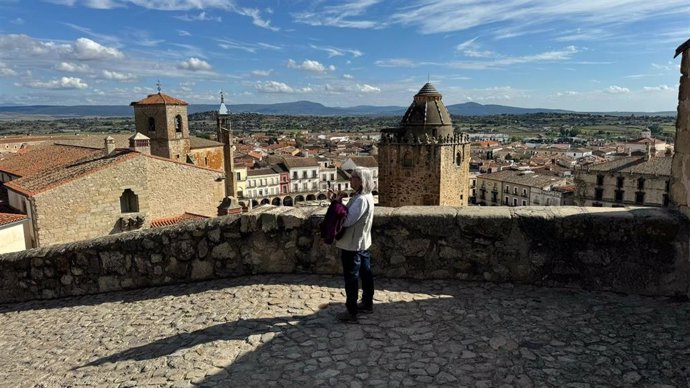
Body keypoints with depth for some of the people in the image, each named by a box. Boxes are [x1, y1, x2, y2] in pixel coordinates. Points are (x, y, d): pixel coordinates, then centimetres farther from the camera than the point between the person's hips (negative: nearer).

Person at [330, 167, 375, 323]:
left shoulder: (361, 199, -26)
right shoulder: (367, 196, 6)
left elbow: (347, 220, -27)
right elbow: (351, 213, 9)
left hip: (352, 245, -10)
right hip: (363, 243, 10)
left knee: (351, 278, -1)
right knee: (365, 273, 19)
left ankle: (351, 313, 8)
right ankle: (367, 304, 33)